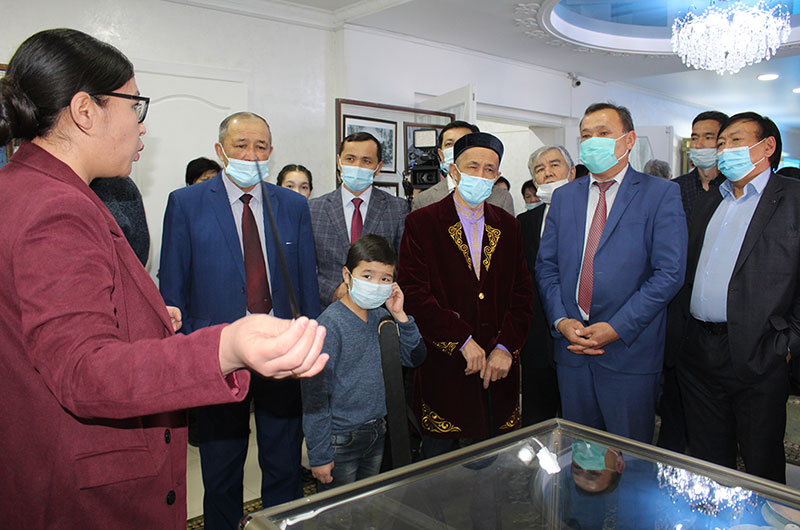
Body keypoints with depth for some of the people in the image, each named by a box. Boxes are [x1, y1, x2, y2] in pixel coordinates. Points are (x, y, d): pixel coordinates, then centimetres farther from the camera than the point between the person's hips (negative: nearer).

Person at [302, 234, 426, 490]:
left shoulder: (381, 316, -1)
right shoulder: (330, 323, -20)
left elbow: (414, 358, 3)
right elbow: (315, 391, -18)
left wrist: (400, 316, -11)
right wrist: (319, 454, -16)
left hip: (377, 433, 6)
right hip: (341, 439, -6)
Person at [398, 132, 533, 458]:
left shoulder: (507, 225, 10)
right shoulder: (421, 223, -3)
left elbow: (522, 292, 7)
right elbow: (413, 292, -12)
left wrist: (506, 347, -6)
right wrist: (463, 340, -15)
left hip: (499, 366, 4)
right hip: (443, 367, -3)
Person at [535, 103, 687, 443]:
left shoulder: (661, 194, -3)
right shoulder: (564, 197, 11)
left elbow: (669, 273, -10)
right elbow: (546, 266, 9)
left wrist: (616, 328, -15)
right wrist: (561, 320, -6)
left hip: (630, 350, -3)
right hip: (572, 350, 4)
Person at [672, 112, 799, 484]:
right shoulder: (706, 203, 16)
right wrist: (686, 324, 7)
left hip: (758, 356, -5)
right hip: (698, 354, 6)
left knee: (762, 467, 9)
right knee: (708, 460, 17)